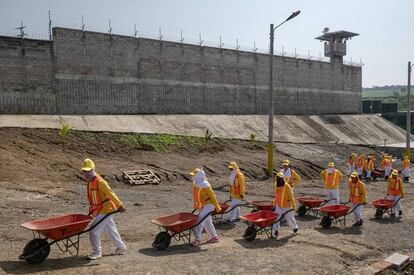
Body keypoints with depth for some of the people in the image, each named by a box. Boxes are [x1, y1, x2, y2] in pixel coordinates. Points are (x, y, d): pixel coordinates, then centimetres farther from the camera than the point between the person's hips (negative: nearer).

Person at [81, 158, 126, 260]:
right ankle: (120, 246, 35)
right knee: (111, 230, 20)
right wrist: (91, 209, 18)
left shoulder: (100, 182, -22)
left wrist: (119, 206, -17)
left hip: (105, 210, -9)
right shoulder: (90, 182, 5)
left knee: (94, 230, -9)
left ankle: (97, 252, 4)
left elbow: (111, 194, -20)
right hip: (99, 211, 9)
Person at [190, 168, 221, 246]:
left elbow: (212, 195, -19)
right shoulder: (195, 183, 1)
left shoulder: (205, 185, -24)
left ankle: (198, 239, -6)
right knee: (207, 221, 16)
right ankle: (214, 237, 29)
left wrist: (217, 207, -16)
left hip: (209, 205, -9)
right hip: (203, 205, 9)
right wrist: (196, 204, 20)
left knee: (200, 220, -11)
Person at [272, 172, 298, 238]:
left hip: (287, 206, -4)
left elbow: (291, 197, -13)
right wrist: (274, 203, 16)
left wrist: (293, 205, -10)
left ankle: (295, 227, 35)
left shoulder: (287, 187, -18)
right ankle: (276, 230, 7)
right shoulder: (276, 186, -1)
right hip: (278, 205, 5)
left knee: (290, 218, 10)